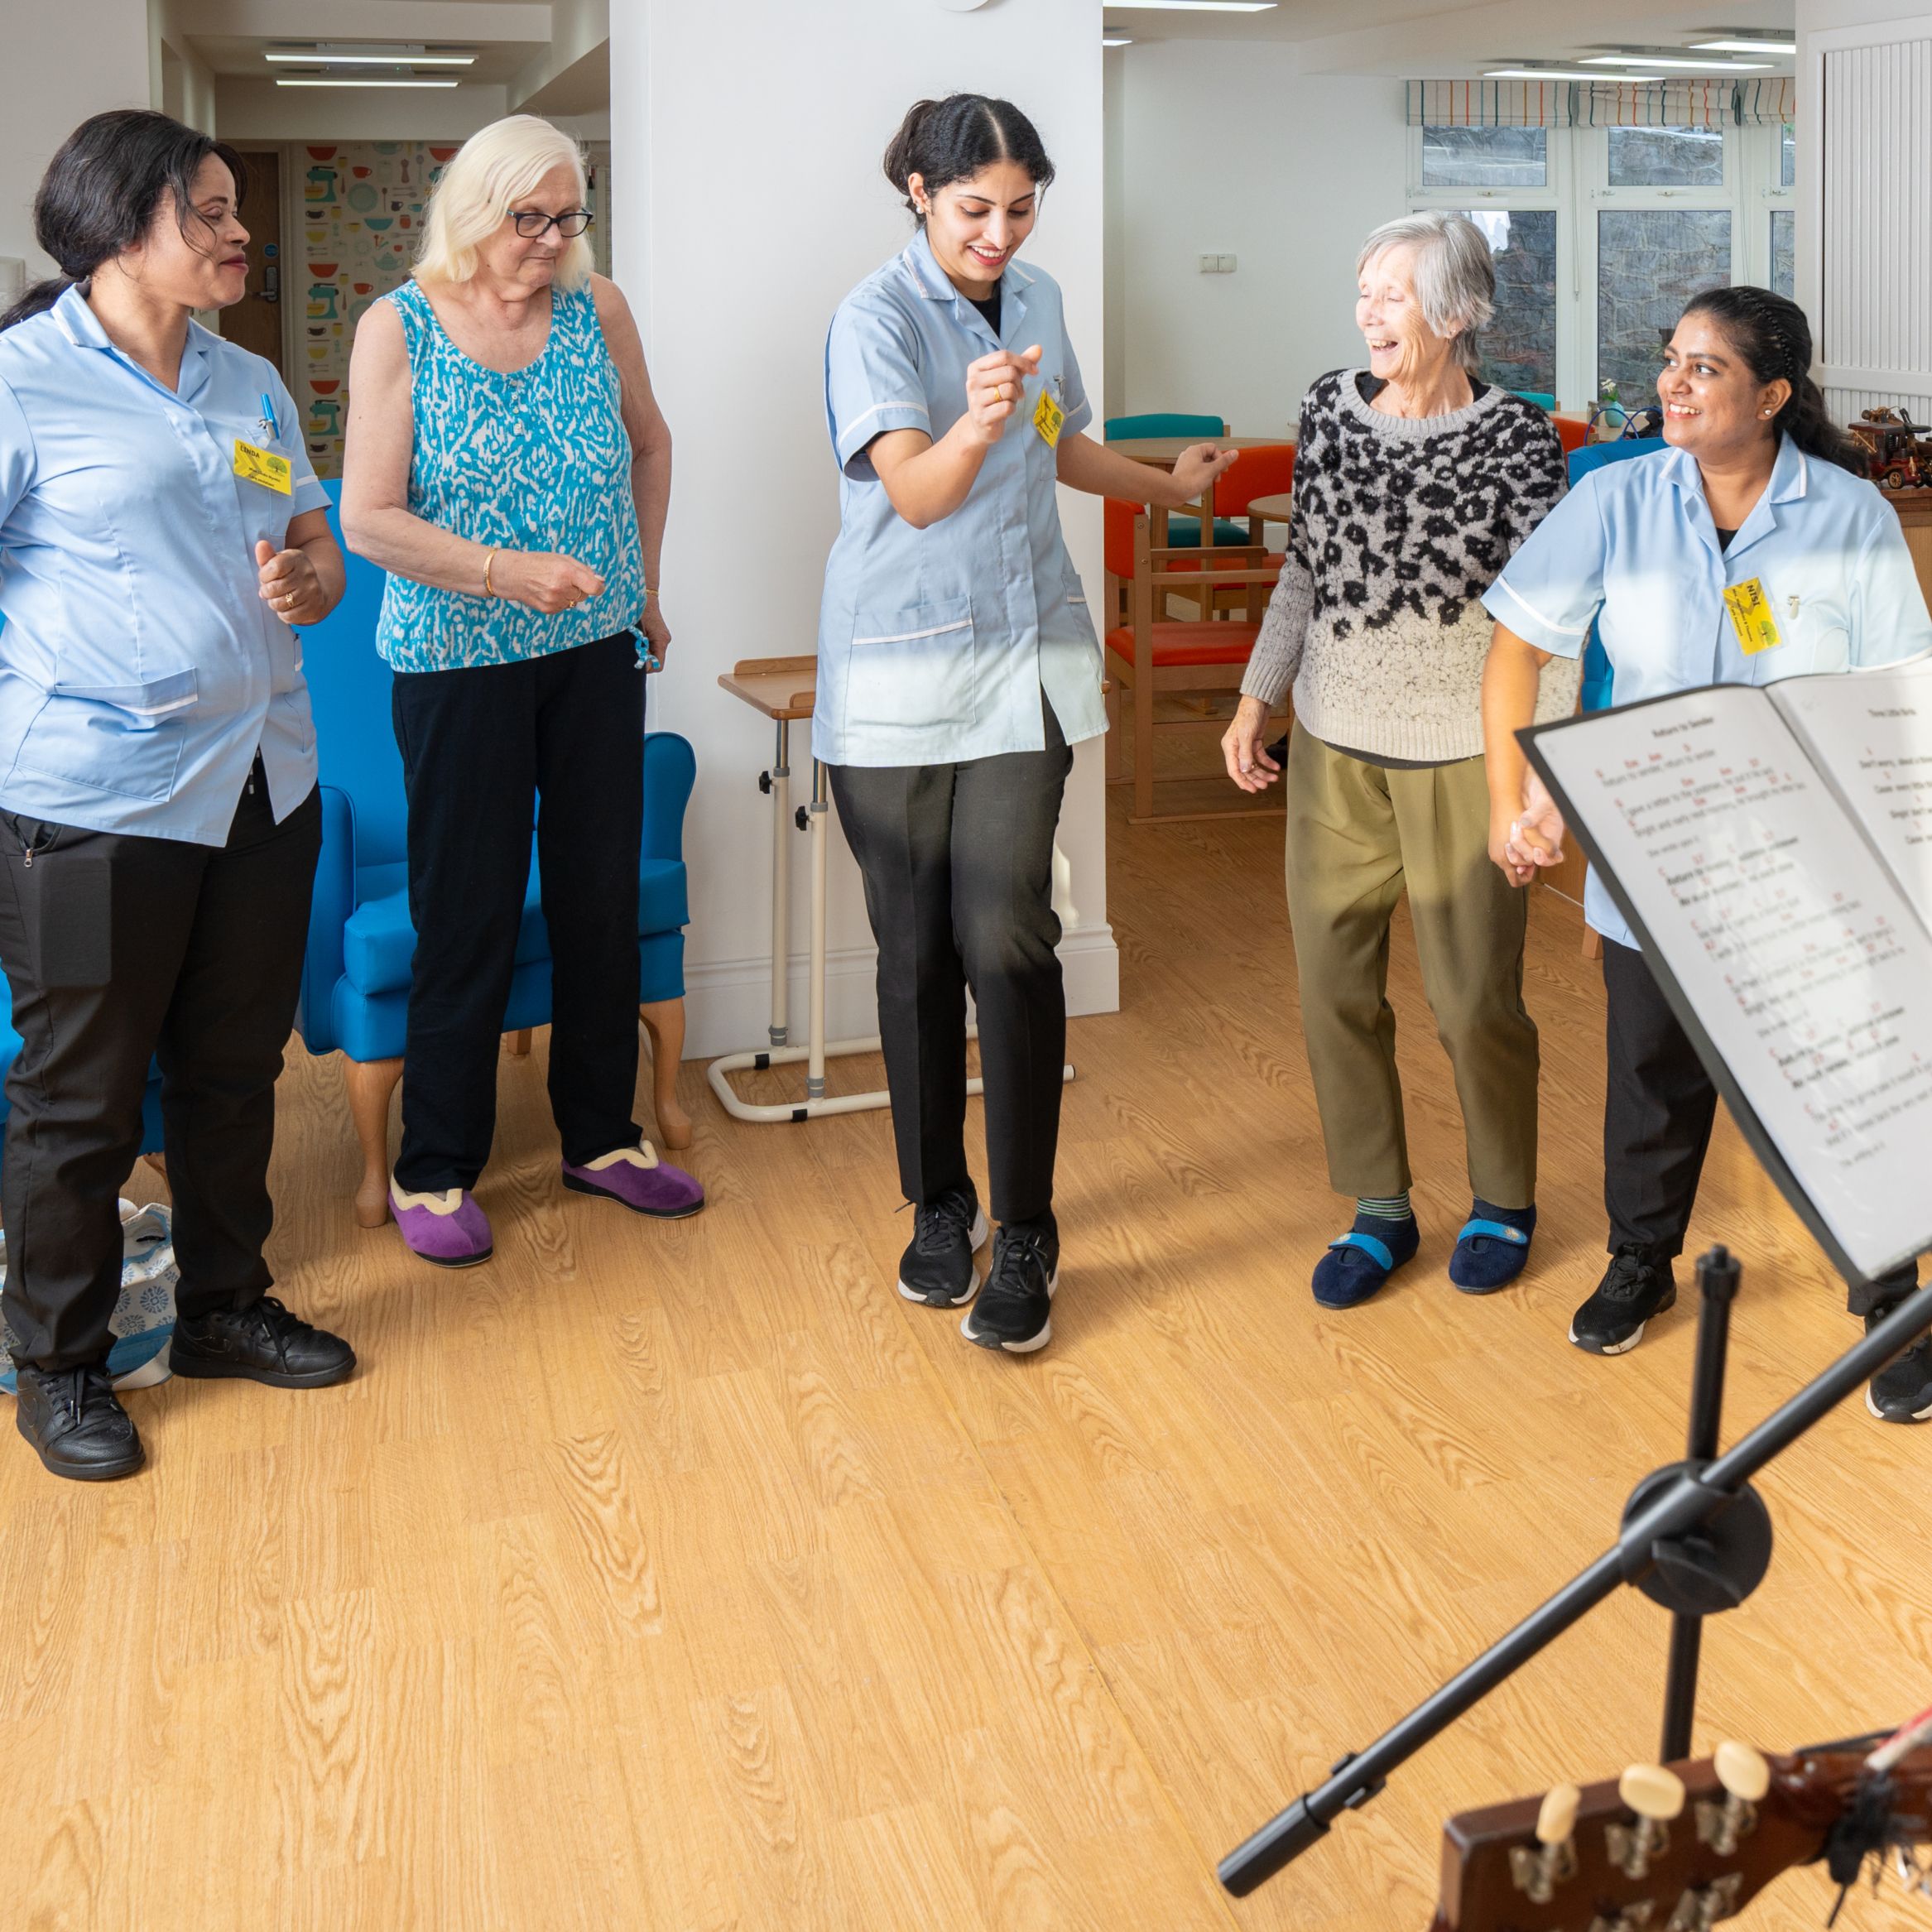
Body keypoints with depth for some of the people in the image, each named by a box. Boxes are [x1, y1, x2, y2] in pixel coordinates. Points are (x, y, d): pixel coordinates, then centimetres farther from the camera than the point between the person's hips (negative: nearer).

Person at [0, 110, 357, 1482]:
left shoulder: (251, 385, 13)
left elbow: (321, 550, 17)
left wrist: (305, 581, -4)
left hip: (264, 784, 7)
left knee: (235, 1069, 16)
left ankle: (225, 1304, 34)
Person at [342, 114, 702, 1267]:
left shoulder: (599, 311, 2)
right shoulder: (399, 329, -7)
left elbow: (650, 446, 19)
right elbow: (370, 519, -11)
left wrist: (643, 588, 16)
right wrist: (504, 573, -22)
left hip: (596, 652, 4)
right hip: (458, 663, -4)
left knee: (604, 898, 9)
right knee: (471, 915, 0)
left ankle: (602, 1137, 26)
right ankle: (434, 1170, 15)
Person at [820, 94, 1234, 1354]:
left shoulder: (1038, 301, 11)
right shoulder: (877, 319, -7)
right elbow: (916, 492, -19)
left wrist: (1172, 487, 39)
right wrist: (977, 421, -38)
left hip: (1027, 659, 3)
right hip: (900, 670, -3)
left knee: (1007, 939, -8)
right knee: (916, 950, 3)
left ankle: (1026, 1238, 1)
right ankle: (940, 1206, 20)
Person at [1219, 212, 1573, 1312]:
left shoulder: (1516, 438, -11)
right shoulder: (1332, 408, 3)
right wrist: (1259, 697, 10)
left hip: (1461, 753, -4)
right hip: (1334, 743, 5)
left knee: (1474, 995, 5)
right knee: (1334, 983, 8)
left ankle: (1504, 1202, 30)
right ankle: (1380, 1211, 25)